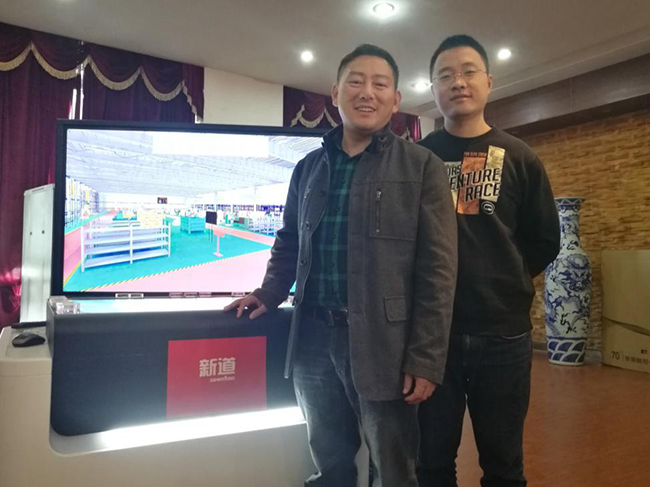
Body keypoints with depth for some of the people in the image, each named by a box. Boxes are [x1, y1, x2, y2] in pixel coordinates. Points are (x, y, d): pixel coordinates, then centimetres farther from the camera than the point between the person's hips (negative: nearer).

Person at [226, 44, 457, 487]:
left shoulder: (421, 166, -3)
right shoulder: (308, 168, 12)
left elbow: (438, 268, -8)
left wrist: (425, 359, -12)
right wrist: (270, 295, 6)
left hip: (383, 343, -4)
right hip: (314, 338, 4)